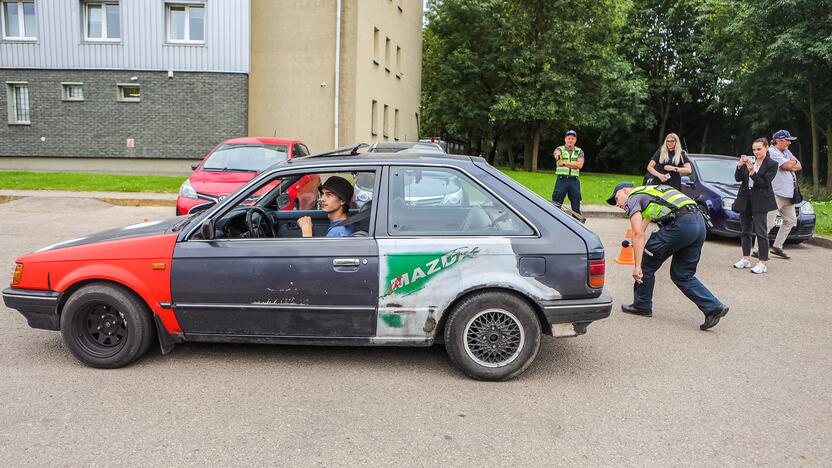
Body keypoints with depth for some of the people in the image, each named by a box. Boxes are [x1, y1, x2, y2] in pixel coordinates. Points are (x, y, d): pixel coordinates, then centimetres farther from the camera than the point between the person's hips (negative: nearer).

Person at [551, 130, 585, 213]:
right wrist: (557, 155, -46)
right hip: (561, 179, -2)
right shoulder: (560, 149, 6)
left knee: (576, 206, 6)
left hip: (574, 180, 2)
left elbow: (579, 165, -6)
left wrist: (565, 163, -12)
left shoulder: (579, 151, 11)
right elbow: (556, 152, -21)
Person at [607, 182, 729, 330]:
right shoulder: (648, 191, 33)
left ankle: (642, 306, 22)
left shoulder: (632, 198, 7)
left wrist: (637, 265, -5)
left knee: (647, 264, 10)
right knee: (683, 275, 17)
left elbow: (638, 233, -5)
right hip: (700, 221, 9)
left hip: (680, 224, -8)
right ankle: (714, 307, 6)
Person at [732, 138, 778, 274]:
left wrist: (752, 171, -22)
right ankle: (746, 259, 22)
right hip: (745, 199, 5)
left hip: (760, 201, -5)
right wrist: (740, 165, -14)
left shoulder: (772, 165, -4)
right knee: (745, 230, 12)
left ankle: (763, 263, -6)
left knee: (761, 231, -8)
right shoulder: (749, 161, 8)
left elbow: (764, 184, -12)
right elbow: (738, 178, 2)